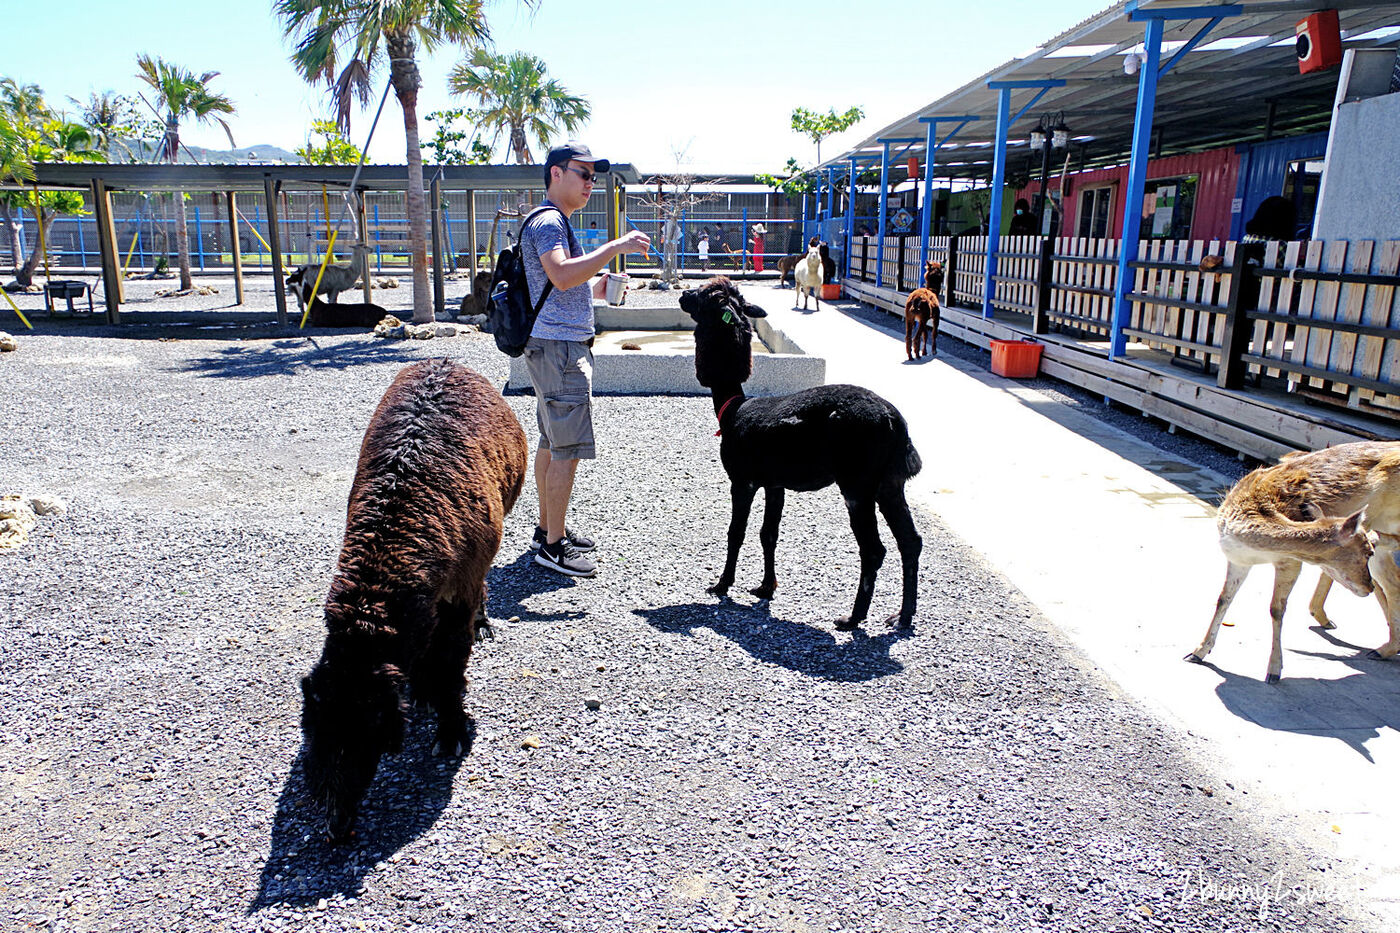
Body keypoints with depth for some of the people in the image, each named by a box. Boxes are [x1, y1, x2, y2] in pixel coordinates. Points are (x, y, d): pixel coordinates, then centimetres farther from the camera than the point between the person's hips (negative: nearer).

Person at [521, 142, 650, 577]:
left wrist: (597, 289, 13)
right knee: (568, 450, -8)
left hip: (559, 347, 11)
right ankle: (554, 545, -2)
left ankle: (547, 528, 25)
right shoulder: (547, 221, -12)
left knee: (551, 443, 15)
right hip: (560, 348, -11)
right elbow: (561, 275, -29)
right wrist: (616, 246, -27)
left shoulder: (556, 222, 22)